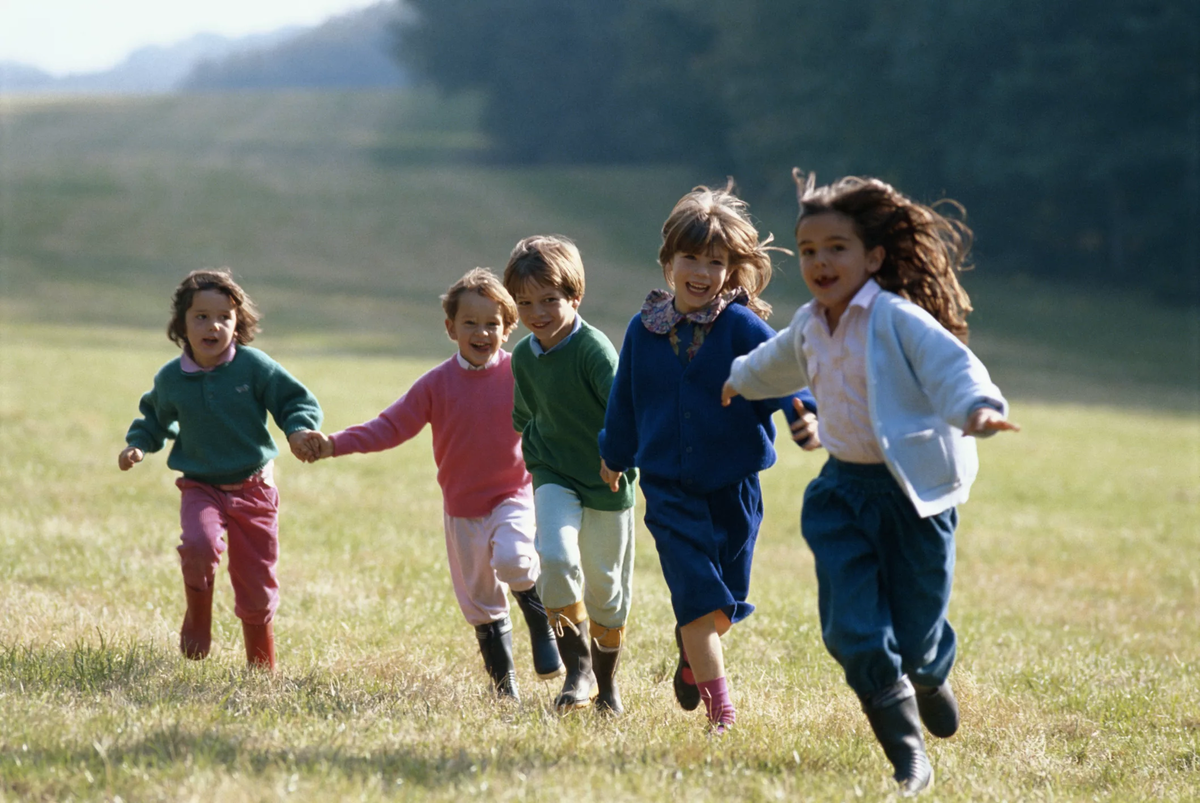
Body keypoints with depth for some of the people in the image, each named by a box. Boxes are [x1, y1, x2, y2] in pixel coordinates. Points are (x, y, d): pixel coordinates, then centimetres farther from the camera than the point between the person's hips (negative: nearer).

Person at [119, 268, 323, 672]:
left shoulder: (254, 366, -9)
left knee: (256, 584, 4)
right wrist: (137, 443, 4)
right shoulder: (170, 379, 0)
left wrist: (299, 429, -22)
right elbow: (156, 417, 21)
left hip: (253, 487, 0)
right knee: (199, 544, -31)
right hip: (200, 487, 0)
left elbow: (297, 400, -2)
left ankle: (261, 665, 25)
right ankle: (198, 616, -1)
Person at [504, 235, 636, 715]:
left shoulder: (593, 348, -18)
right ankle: (577, 670, -12)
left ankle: (606, 683, 30)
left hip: (607, 484, -3)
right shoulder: (524, 357, 2)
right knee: (556, 560, -22)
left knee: (604, 587, 8)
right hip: (555, 480, 3)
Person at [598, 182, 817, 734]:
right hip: (669, 487, 0)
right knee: (698, 593, -11)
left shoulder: (742, 326, -8)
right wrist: (615, 453, 29)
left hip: (732, 485, 0)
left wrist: (800, 407, -43)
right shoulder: (644, 330, 1)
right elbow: (625, 397, 16)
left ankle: (692, 651, 45)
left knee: (728, 599, 11)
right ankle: (720, 708, -6)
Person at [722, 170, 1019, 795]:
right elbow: (779, 362, 32)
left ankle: (931, 674, 40)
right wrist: (742, 379, 53)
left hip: (913, 490, -6)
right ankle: (907, 754, 5)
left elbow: (951, 364, -28)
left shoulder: (896, 318, -16)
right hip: (845, 486, 6)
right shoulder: (810, 326, 8)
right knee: (851, 628, -8)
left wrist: (975, 407, -50)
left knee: (913, 630, 0)